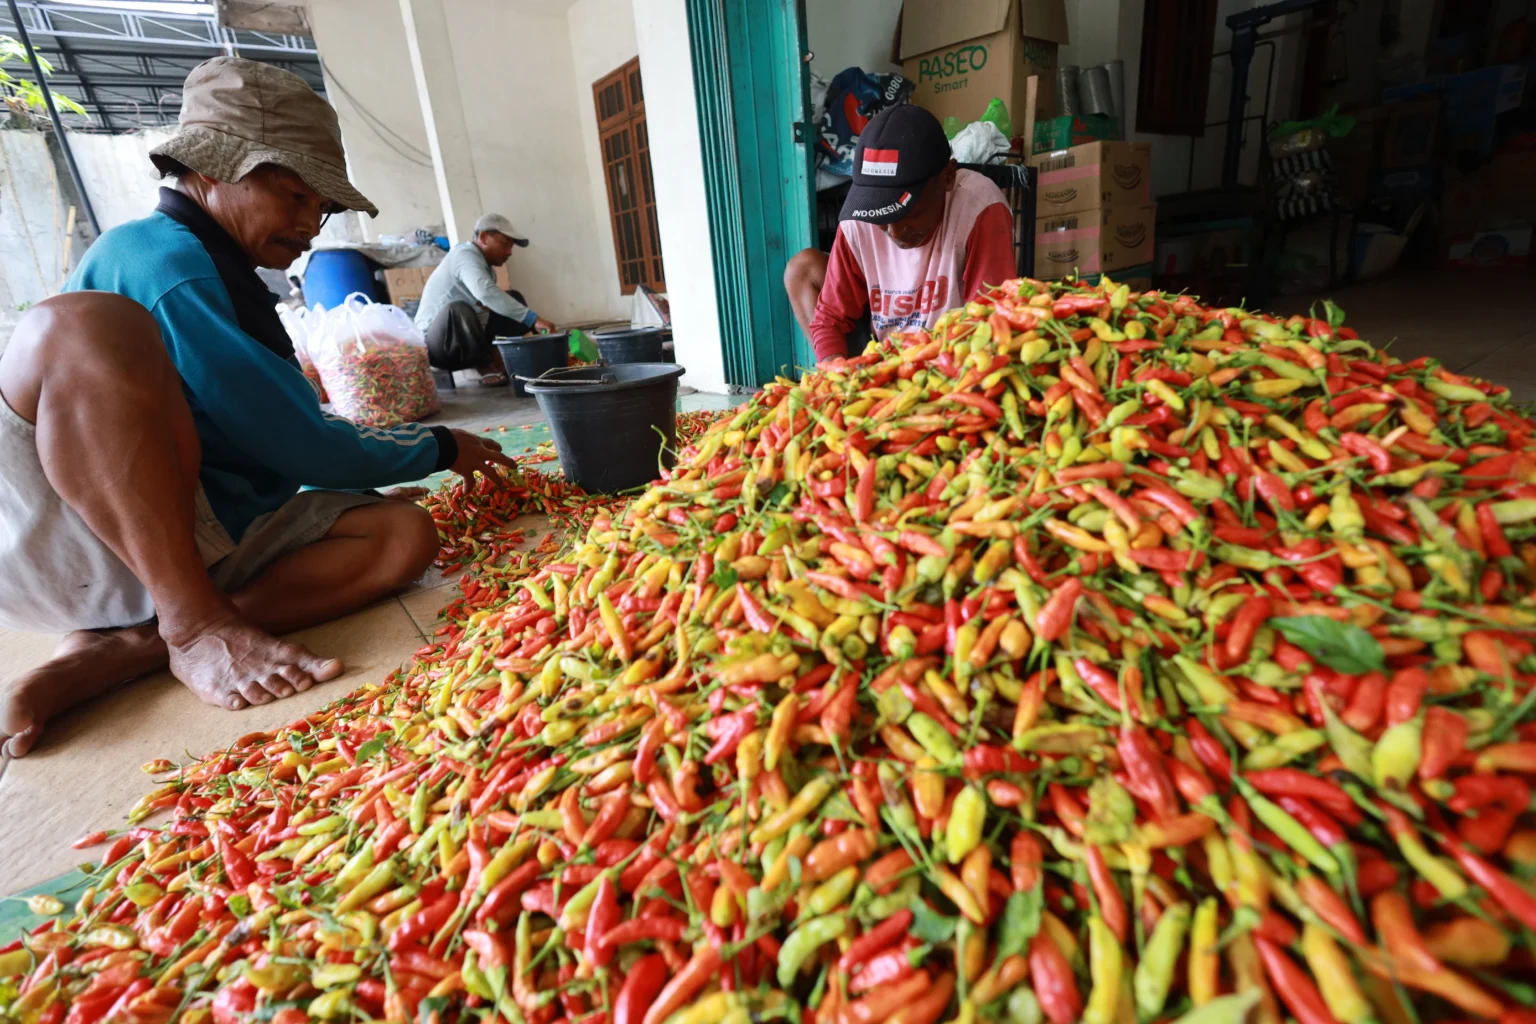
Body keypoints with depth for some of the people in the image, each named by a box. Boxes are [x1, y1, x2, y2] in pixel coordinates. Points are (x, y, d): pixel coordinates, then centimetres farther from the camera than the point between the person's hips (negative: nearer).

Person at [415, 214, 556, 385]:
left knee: (514, 299, 9)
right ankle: (484, 365, -15)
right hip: (437, 343, -9)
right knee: (458, 309, -39)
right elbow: (485, 293, -39)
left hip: (467, 338, 9)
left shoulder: (485, 266, 10)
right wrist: (532, 319, -44)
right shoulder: (465, 255, -20)